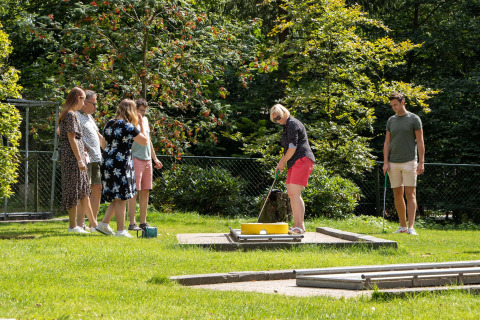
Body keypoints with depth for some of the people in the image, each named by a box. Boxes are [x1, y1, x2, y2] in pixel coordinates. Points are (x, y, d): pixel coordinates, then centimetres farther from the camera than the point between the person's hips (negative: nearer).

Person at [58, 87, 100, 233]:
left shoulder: (67, 114, 17)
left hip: (74, 157, 10)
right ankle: (73, 225, -1)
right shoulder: (71, 115, -13)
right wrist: (80, 159, -18)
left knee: (84, 191, 11)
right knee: (74, 190, -5)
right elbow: (71, 139, -17)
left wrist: (81, 153, 21)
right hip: (73, 157, -10)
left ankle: (94, 223, 15)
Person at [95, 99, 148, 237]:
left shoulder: (109, 124, 10)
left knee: (117, 198, 17)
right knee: (121, 198, -3)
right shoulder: (127, 126, -12)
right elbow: (145, 141, -8)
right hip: (120, 164, -8)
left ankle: (104, 223, 14)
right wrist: (141, 125, 4)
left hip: (106, 162, 8)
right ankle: (121, 230, 0)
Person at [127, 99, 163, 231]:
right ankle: (132, 223, -9)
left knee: (145, 192, 7)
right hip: (135, 159, -8)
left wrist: (155, 158, 27)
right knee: (134, 192, -9)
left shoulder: (145, 120, 19)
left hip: (147, 160, 8)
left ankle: (143, 222, 13)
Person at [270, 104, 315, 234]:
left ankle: (300, 225, -18)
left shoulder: (292, 124, -10)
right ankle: (296, 225, 10)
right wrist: (281, 162, 21)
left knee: (295, 193, -16)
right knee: (291, 193, 7)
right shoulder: (287, 126, 22)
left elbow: (293, 148, -16)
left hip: (302, 160, -11)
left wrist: (283, 162, -4)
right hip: (294, 163, 11)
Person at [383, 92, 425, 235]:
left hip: (409, 162, -4)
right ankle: (403, 226, 15)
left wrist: (421, 162, -9)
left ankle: (411, 227, -13)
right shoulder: (391, 120, 11)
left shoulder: (414, 119, -1)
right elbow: (387, 142, 10)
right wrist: (385, 162, 1)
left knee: (410, 194, -9)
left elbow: (420, 141, -3)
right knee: (397, 195, 6)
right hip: (393, 163, 5)